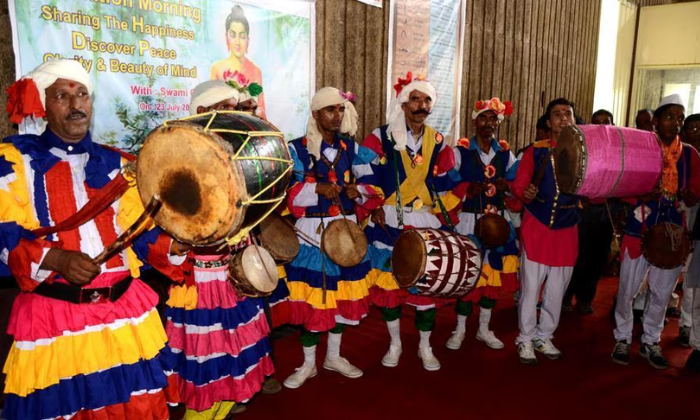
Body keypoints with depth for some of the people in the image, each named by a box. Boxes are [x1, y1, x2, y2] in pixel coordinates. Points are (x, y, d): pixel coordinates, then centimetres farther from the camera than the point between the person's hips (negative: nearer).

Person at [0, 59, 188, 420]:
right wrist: (56, 259, -25)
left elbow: (141, 234, 7)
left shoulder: (117, 164, 10)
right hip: (53, 317, -3)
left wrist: (177, 243, -12)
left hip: (126, 311, 3)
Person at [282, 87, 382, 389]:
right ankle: (308, 364, 21)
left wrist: (358, 190, -13)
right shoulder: (297, 149, -6)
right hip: (311, 233, -4)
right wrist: (317, 189, -25)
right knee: (311, 298, 1)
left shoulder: (352, 148, 8)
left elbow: (371, 185, 9)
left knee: (344, 295, 13)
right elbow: (285, 191, -11)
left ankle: (334, 357, 33)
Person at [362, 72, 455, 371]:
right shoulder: (381, 137, -2)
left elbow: (444, 186, 13)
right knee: (387, 285, 5)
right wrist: (374, 208, -9)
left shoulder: (438, 143, 8)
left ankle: (425, 347, 25)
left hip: (427, 229, 2)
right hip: (389, 227, -2)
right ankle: (395, 344, 26)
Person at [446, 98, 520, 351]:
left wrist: (506, 186, -12)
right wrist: (470, 189, -23)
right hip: (468, 222, -4)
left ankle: (484, 329, 26)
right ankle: (460, 329, 18)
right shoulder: (460, 151, -5)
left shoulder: (506, 153, 7)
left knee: (494, 273, 9)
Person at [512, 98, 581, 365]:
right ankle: (526, 339, 18)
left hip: (566, 230, 3)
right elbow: (518, 186, -3)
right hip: (537, 226, -3)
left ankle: (544, 337, 29)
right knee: (530, 287, 2)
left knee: (557, 290, 12)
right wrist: (526, 193, -24)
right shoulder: (536, 151, -2)